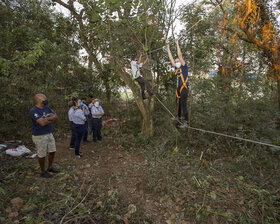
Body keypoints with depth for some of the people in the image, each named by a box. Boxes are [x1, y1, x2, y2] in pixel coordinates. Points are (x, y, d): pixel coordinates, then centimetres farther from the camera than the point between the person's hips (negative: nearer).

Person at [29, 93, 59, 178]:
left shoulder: (47, 108, 5)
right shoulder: (33, 111, -21)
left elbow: (55, 116, 0)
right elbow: (42, 123, -29)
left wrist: (47, 119, -18)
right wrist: (51, 119, -10)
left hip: (49, 134, 8)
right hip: (39, 136, -8)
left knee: (52, 151, 17)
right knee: (42, 155, 6)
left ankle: (50, 167, 38)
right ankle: (43, 172, 25)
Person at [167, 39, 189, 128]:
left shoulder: (184, 67, -1)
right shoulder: (177, 68, 16)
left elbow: (180, 55, -9)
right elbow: (171, 58, 22)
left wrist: (177, 44, -6)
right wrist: (168, 49, 25)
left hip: (184, 88, -8)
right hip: (178, 88, 8)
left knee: (183, 104, -11)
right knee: (178, 103, 18)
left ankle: (186, 122, -9)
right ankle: (178, 116, 37)